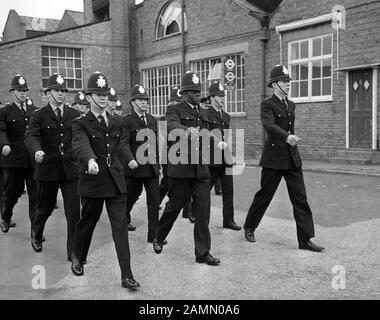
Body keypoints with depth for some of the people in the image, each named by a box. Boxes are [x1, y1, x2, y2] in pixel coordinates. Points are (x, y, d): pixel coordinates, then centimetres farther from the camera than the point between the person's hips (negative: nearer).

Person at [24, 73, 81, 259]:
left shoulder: (74, 115, 8)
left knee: (74, 211, -4)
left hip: (70, 169, 1)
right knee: (45, 207, 15)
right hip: (47, 169, -1)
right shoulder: (39, 116, -1)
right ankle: (36, 235, 47)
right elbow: (30, 137, -14)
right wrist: (36, 151, -35)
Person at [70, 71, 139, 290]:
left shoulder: (117, 124, 12)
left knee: (120, 226, -2)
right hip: (92, 180, -3)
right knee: (87, 222, 12)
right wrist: (90, 160, -42)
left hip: (116, 180, 3)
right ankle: (78, 259, 40)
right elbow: (81, 144, -24)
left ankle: (127, 276, 0)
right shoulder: (81, 124, -5)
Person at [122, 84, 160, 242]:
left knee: (155, 201, -2)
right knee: (130, 197, 15)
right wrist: (130, 160, -33)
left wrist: (158, 164, 17)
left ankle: (153, 235, 4)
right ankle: (124, 219, 45)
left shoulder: (153, 120, 12)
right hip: (134, 168, -4)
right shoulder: (126, 121, -6)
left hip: (152, 168, 4)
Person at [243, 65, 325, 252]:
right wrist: (286, 136, -41)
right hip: (274, 157, -6)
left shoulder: (291, 105, 15)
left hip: (292, 158, 6)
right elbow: (269, 125, -26)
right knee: (264, 195, 5)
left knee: (300, 198, 1)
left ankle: (305, 240, 4)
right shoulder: (267, 105, -8)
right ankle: (249, 228, 27)